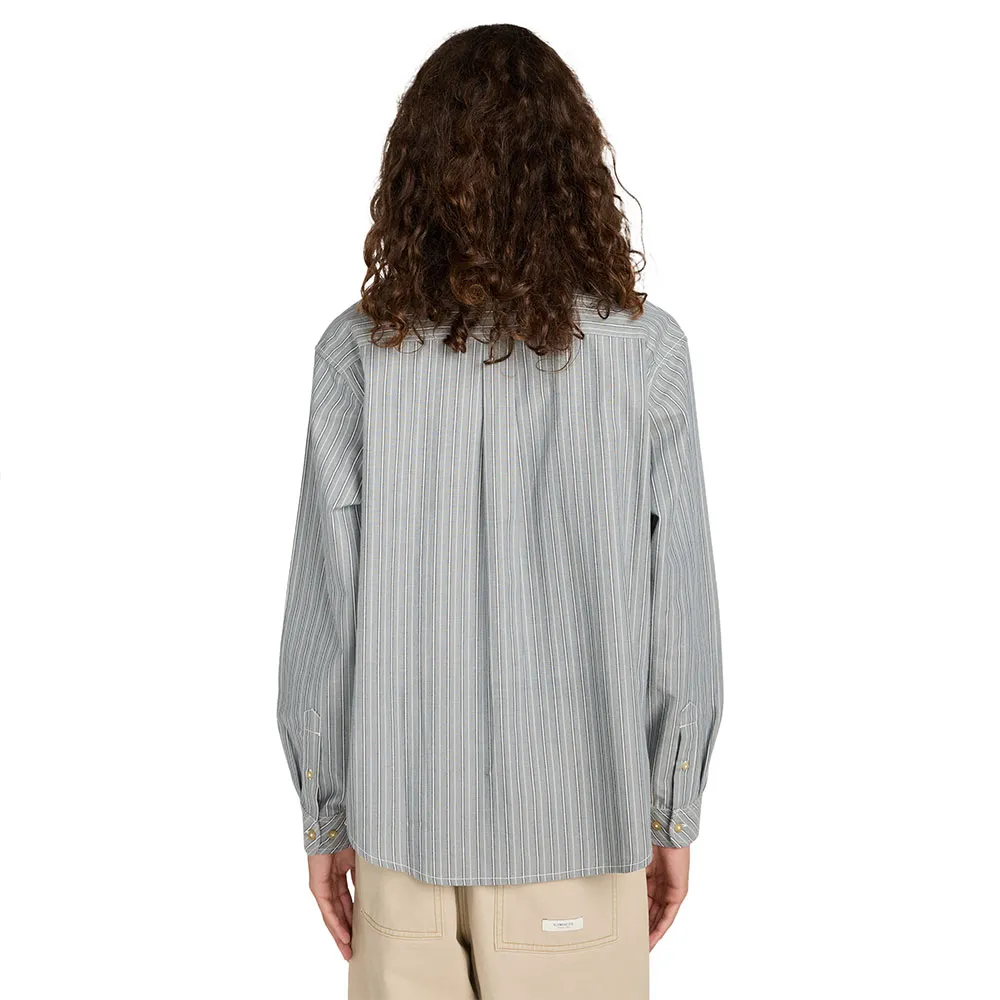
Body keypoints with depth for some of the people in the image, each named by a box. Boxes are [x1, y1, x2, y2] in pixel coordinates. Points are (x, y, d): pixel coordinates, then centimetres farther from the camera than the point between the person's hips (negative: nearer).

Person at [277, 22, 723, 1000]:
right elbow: (682, 610, -6)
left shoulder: (360, 350, -8)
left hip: (402, 819, 1)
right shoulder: (644, 350, -9)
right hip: (580, 818, 0)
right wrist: (674, 816, 6)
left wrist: (322, 813, 7)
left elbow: (323, 610, -5)